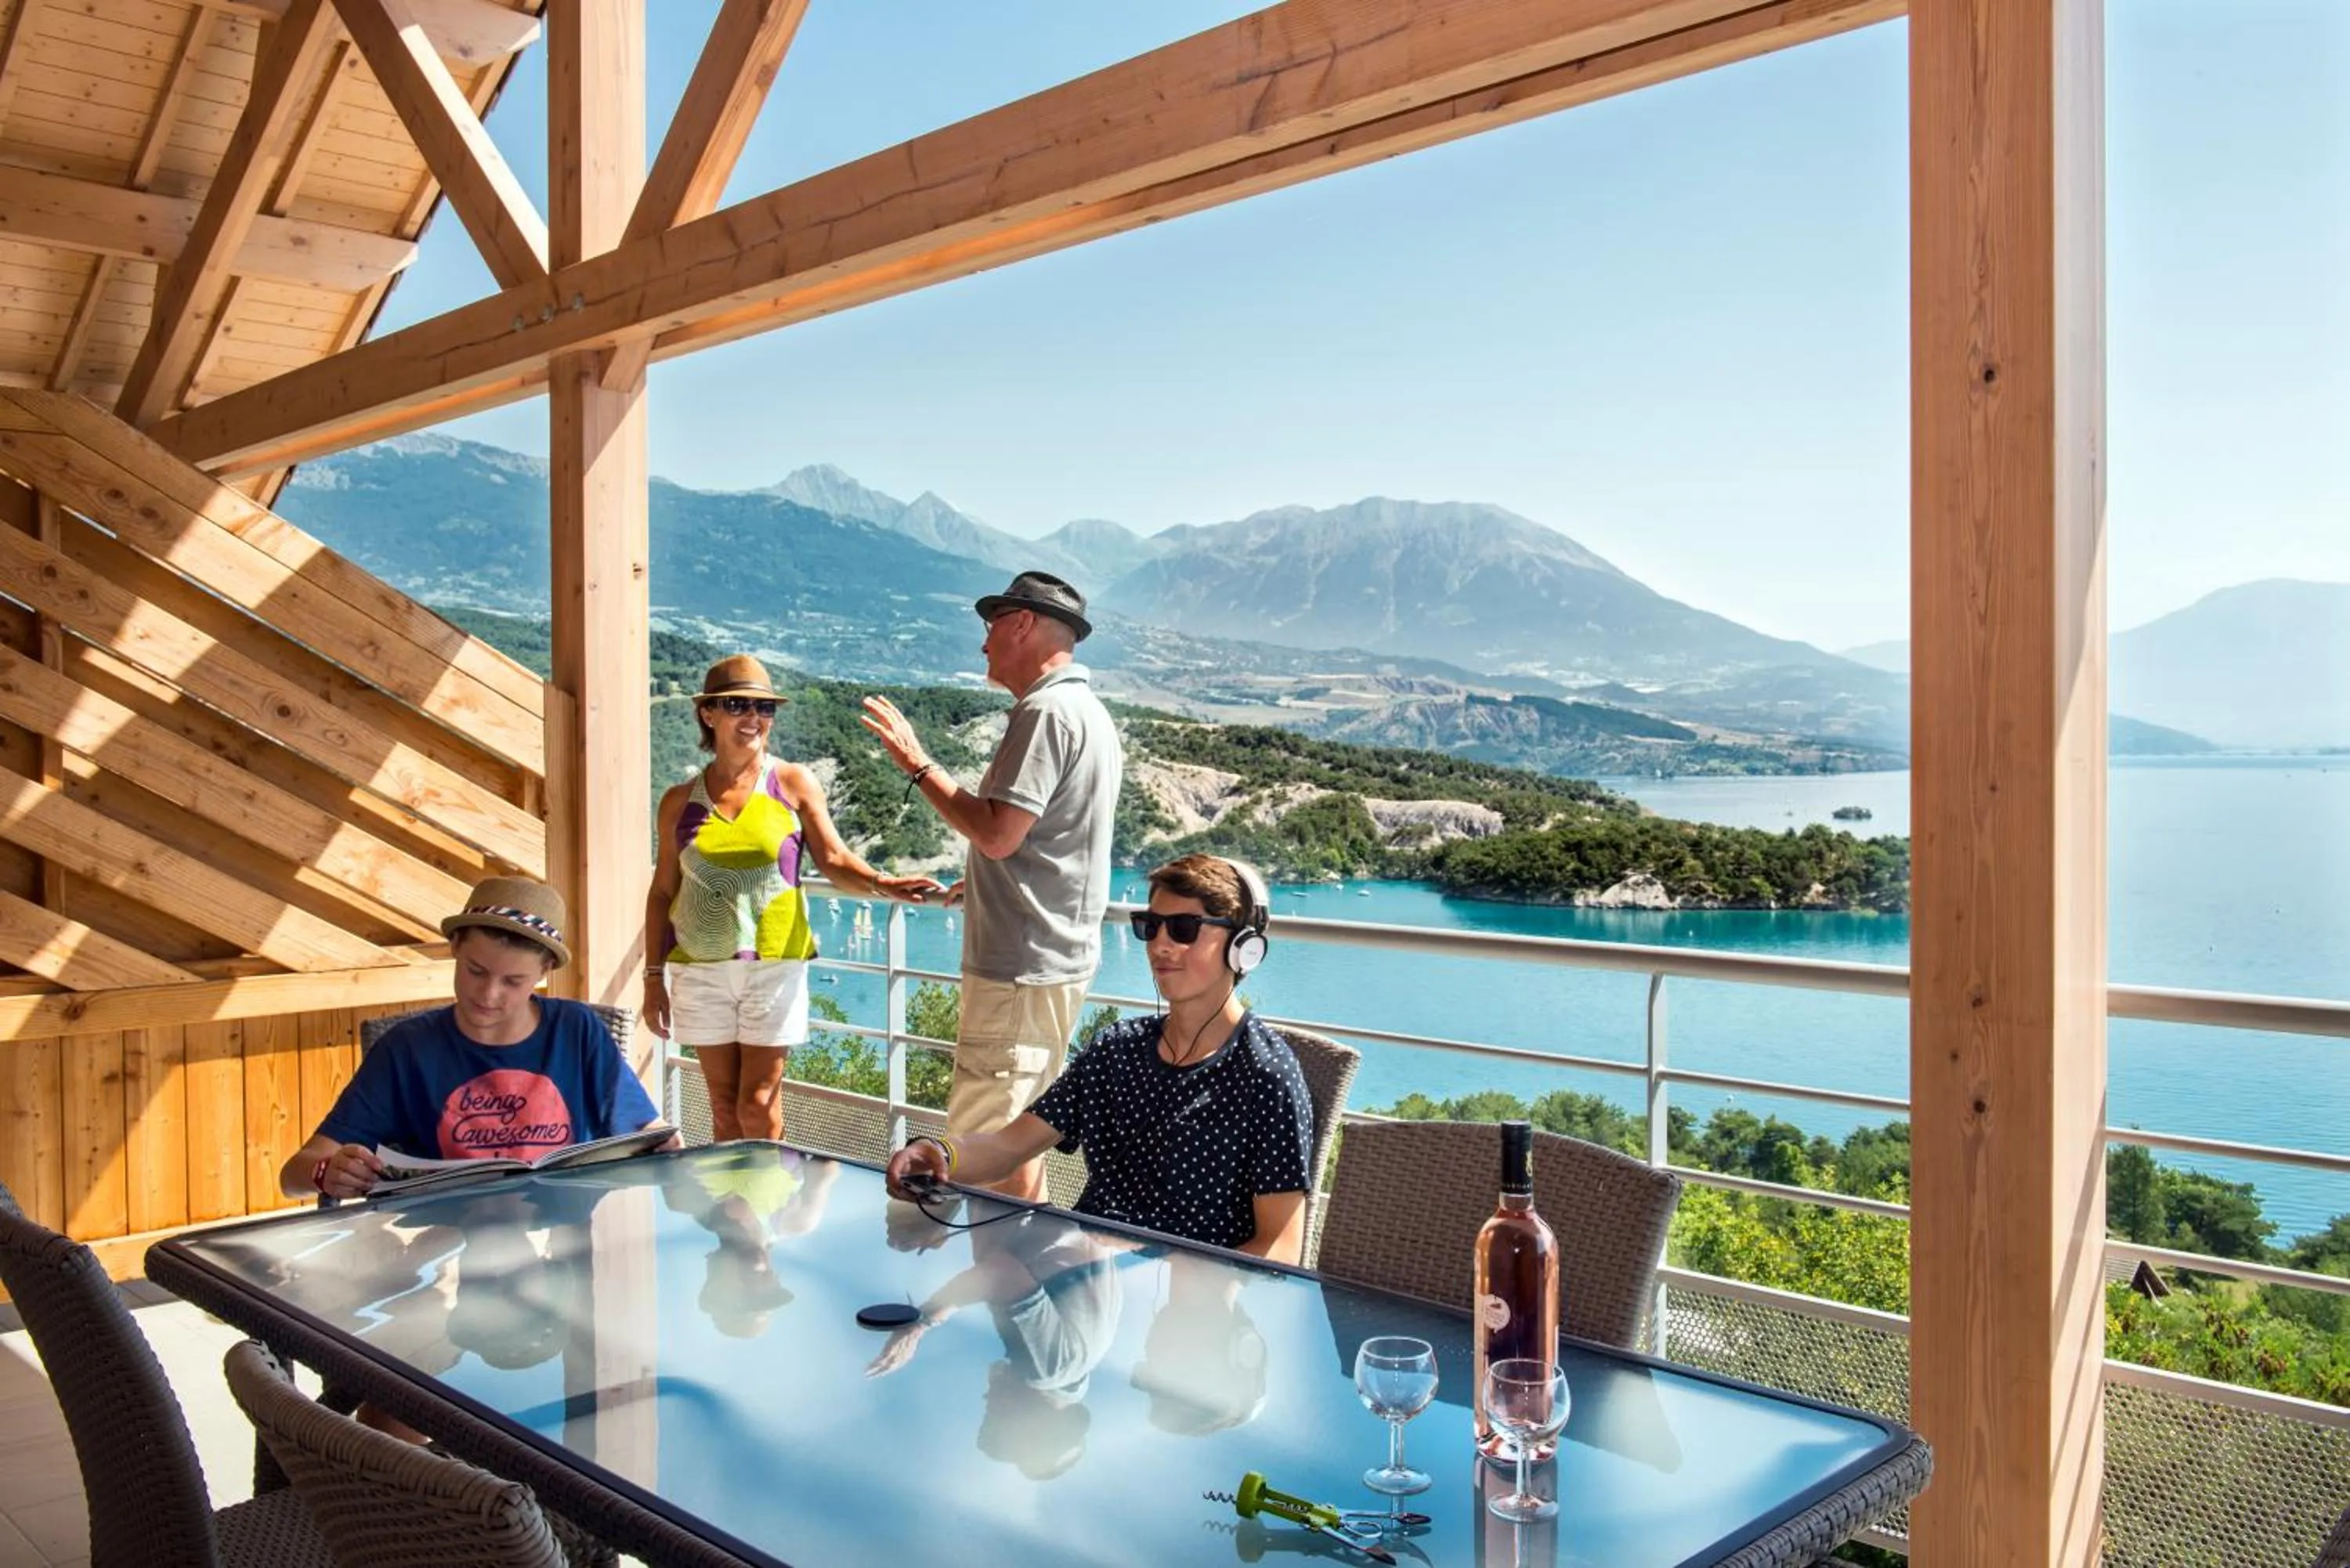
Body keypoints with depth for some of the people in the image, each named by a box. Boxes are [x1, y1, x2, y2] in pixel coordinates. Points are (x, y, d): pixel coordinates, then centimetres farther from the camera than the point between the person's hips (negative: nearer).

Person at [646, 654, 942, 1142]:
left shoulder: (794, 784, 1)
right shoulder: (681, 801, 6)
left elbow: (834, 860, -4)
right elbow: (663, 892, 11)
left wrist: (882, 883, -24)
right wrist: (654, 976, 9)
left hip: (774, 965, -2)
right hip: (700, 970, 2)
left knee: (759, 1107, -2)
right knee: (725, 1109, 8)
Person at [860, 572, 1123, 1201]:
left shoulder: (1047, 711, -17)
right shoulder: (1088, 711, 16)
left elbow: (997, 834, -24)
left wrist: (919, 765, -15)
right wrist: (978, 883, 26)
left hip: (1024, 966, -11)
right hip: (1058, 957, 11)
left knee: (980, 1140, -5)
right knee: (1013, 1133, 19)